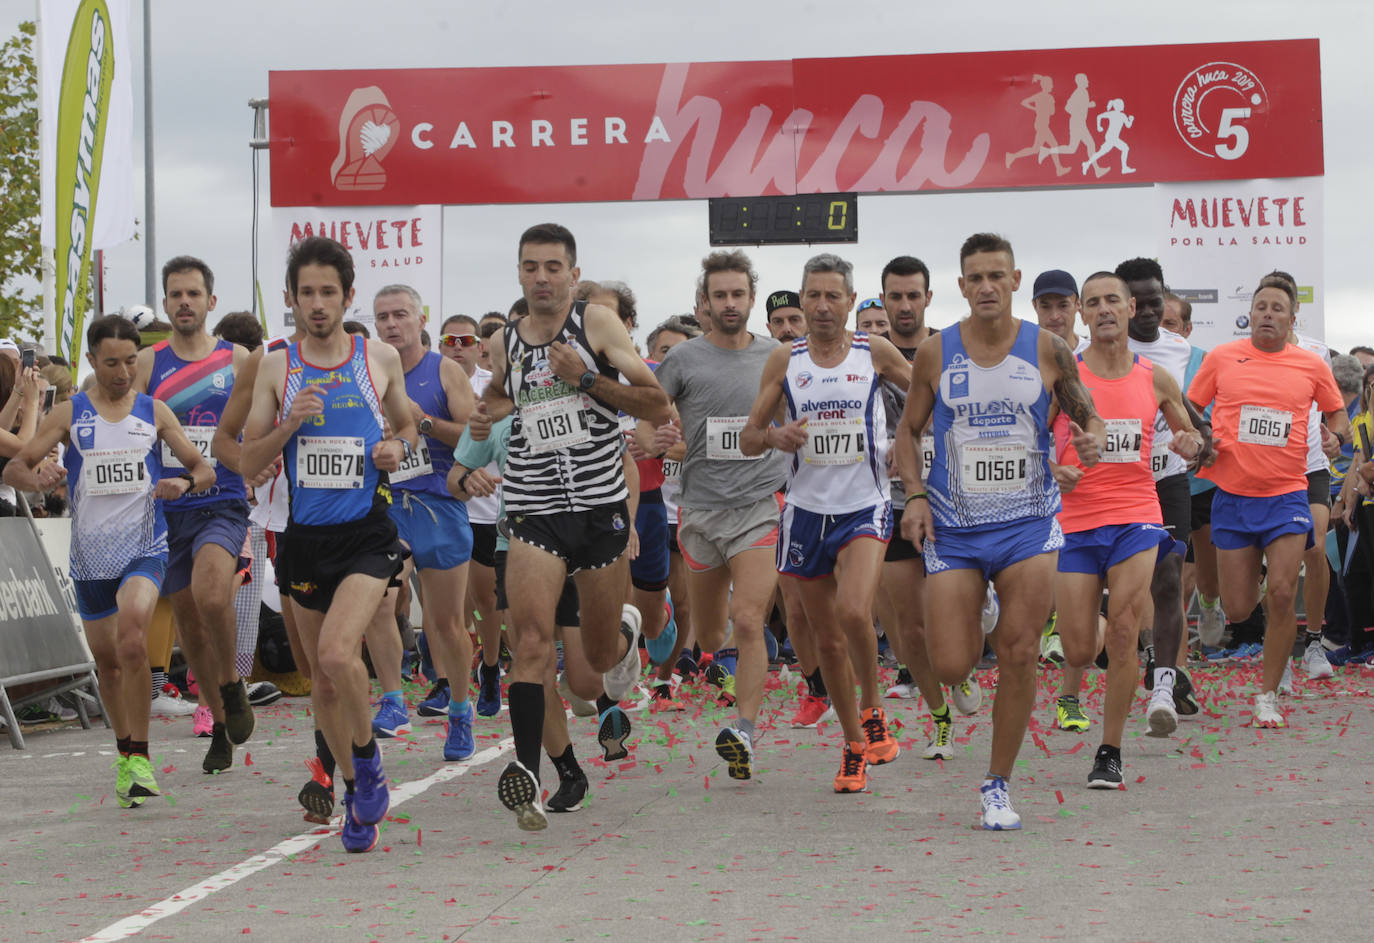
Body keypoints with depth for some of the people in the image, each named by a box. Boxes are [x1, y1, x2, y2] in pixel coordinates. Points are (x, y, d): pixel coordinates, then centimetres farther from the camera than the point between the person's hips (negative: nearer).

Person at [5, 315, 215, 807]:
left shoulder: (154, 411, 3)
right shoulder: (69, 414, 2)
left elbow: (205, 469, 7)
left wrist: (186, 481, -17)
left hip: (144, 550, -2)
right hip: (90, 557, 2)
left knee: (132, 634, -27)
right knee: (107, 661, 12)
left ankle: (139, 755, -21)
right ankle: (125, 753, 33)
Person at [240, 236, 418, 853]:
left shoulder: (380, 359, 3)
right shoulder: (276, 368, 4)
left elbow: (407, 425, 20)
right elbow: (249, 463, 3)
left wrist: (399, 447, -2)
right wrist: (290, 423, -14)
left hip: (366, 534, -3)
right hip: (306, 538, 3)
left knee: (338, 653, -23)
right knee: (322, 678, 9)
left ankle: (368, 758, 1)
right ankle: (356, 790, 26)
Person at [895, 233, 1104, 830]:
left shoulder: (1047, 350, -1)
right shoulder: (935, 354, 0)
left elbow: (1086, 415, 11)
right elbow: (908, 431, 11)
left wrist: (1091, 441, -12)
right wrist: (915, 496, -3)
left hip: (1027, 524, 0)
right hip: (953, 528, 0)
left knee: (1018, 656, -7)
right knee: (951, 668, -5)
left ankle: (998, 785, 7)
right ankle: (972, 629, 34)